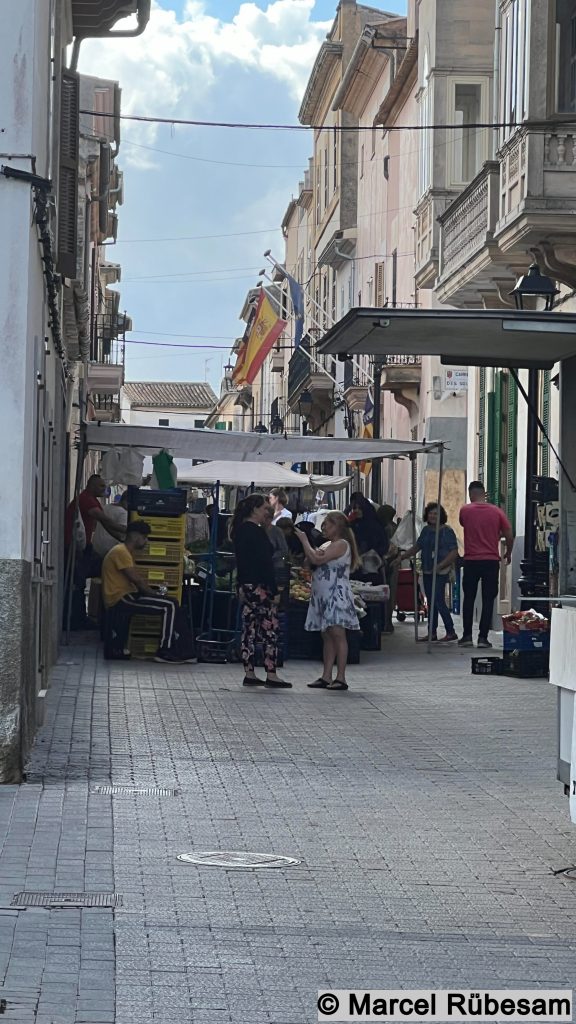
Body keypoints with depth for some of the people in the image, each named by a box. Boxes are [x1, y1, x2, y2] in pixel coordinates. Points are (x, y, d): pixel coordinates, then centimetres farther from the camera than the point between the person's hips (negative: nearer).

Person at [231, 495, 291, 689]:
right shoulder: (256, 532, -15)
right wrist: (272, 589, -17)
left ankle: (249, 674, 11)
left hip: (246, 585, 10)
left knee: (250, 629, 10)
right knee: (270, 629, -6)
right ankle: (271, 675, -8)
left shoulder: (240, 530, 15)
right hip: (258, 586, -10)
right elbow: (264, 562, -18)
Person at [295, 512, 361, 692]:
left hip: (337, 594, -10)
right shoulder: (327, 545, 20)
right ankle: (326, 677, 8)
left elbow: (317, 560, -17)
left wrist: (304, 540, -5)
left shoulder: (341, 544, -9)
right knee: (327, 636, 8)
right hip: (324, 596, 10)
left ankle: (341, 678, -12)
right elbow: (312, 564, 15)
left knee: (337, 634, -11)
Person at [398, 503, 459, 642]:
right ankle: (432, 632, 15)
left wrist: (440, 565, -21)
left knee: (439, 600, -13)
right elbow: (417, 547, 20)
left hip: (440, 572, -7)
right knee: (431, 602, 9)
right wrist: (402, 557, 12)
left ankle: (451, 632, -8)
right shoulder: (426, 530, 12)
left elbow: (454, 552, -12)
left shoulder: (447, 531, -7)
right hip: (427, 571, 7)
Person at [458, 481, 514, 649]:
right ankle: (483, 637, -2)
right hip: (491, 561, 0)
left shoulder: (465, 511, -2)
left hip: (471, 561, 0)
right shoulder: (496, 512, -1)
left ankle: (467, 636, 7)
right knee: (488, 600, 3)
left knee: (469, 599, 11)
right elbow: (509, 535, 0)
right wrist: (508, 553, 16)